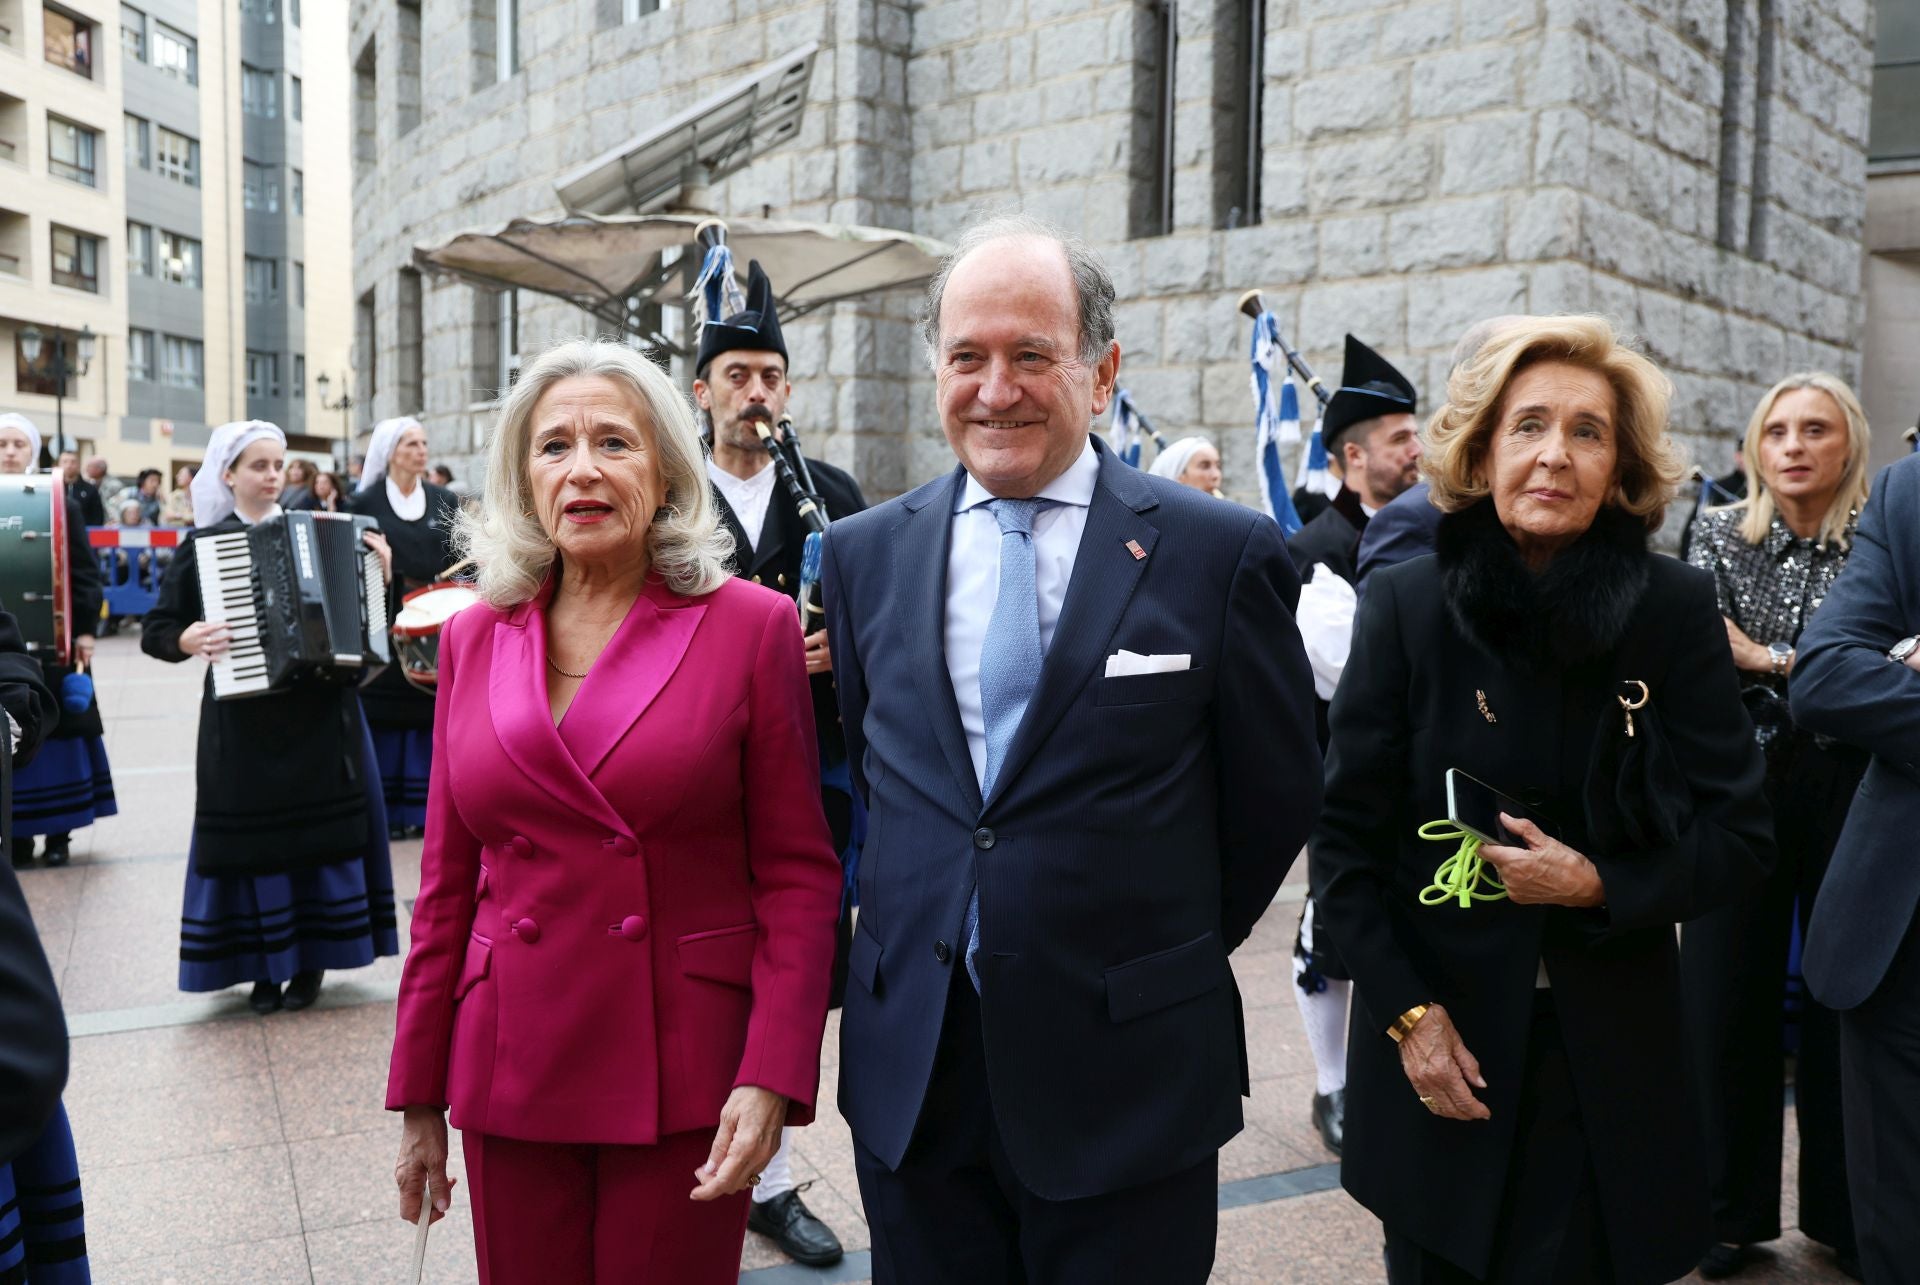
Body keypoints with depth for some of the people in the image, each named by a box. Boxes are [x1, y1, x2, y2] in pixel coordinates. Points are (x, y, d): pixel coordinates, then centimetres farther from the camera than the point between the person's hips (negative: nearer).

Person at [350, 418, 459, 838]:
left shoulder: (445, 501, 7)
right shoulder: (365, 502, 1)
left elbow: (457, 562, 7)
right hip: (381, 626, -2)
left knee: (428, 714, 3)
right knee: (384, 716, 0)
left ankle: (420, 807, 11)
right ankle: (384, 808, 8)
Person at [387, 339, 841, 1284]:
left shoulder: (751, 626, -6)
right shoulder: (473, 639, 5)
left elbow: (798, 874, -6)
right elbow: (449, 878, 8)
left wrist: (773, 1079, -14)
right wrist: (419, 1095, 9)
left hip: (685, 1073, -3)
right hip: (511, 1067, 3)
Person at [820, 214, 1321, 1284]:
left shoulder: (1222, 553, -8)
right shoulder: (865, 555, 3)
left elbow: (1279, 795, 1)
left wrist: (1172, 953, 8)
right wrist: (925, 933, 10)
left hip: (1126, 1078, -3)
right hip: (909, 1075, 3)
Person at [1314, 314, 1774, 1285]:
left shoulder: (1676, 608, -6)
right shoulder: (1406, 605, -7)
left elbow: (1738, 834, -2)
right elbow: (1346, 833, -3)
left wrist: (1599, 888, -17)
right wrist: (1407, 1011, -9)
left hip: (1612, 1054, 0)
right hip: (1439, 1053, 0)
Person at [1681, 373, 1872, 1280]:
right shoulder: (1720, 534, 3)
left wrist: (1765, 657, -14)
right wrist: (1818, 666, -14)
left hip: (1848, 792, 0)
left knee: (1844, 998, 8)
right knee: (1727, 998, 4)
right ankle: (1735, 1208, 19)